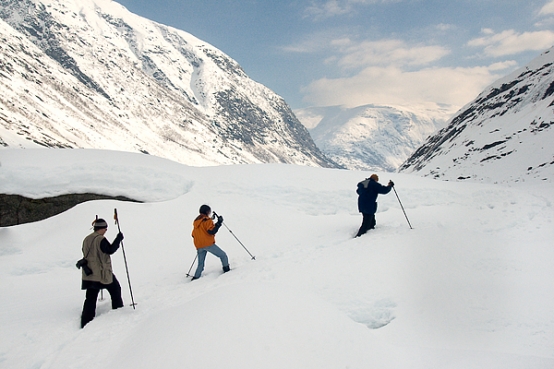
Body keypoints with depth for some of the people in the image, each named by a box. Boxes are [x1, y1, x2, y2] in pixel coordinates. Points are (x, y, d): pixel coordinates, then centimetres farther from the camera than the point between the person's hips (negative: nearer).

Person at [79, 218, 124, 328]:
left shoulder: (86, 239, 8)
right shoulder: (101, 240, -18)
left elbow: (86, 254, 17)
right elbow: (111, 250, -13)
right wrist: (119, 239, -7)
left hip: (89, 274, 7)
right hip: (103, 274, -7)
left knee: (90, 298, 8)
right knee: (115, 289, 16)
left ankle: (86, 322, 3)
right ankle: (118, 309, 27)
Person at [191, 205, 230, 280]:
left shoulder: (195, 221, 17)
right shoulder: (207, 220, -7)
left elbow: (193, 235, 19)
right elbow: (212, 231, -19)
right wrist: (219, 223, -13)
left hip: (199, 246, 7)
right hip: (208, 244, -7)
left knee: (200, 264, 15)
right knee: (223, 255, 6)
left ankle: (196, 277, 5)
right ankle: (226, 269, 3)